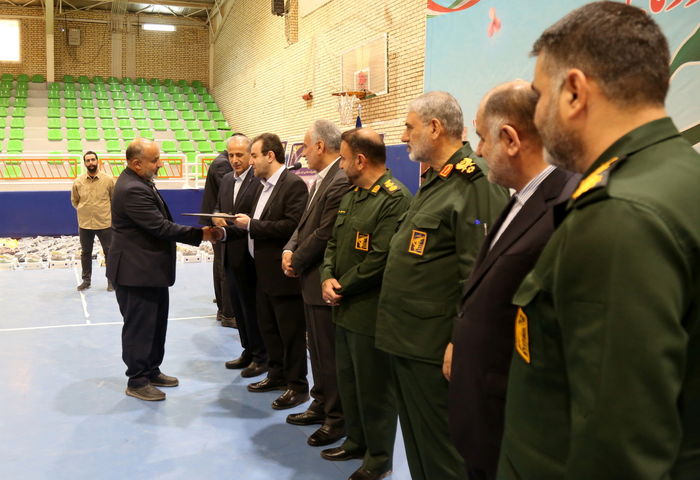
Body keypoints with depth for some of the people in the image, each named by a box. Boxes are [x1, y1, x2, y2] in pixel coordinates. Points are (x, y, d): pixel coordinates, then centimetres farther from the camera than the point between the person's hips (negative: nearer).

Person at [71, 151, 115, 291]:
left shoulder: (108, 180, -6)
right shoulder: (78, 182, -1)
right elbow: (74, 201, 14)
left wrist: (105, 212, 9)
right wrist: (84, 211, 11)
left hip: (105, 223, -2)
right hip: (84, 224, 2)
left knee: (109, 252, 5)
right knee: (85, 253, 12)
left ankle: (111, 280, 18)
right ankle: (86, 280, 25)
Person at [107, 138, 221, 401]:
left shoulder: (139, 182, 8)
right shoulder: (132, 190, -24)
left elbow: (159, 222, 16)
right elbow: (161, 227, -26)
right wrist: (200, 234, -22)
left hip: (151, 269, 10)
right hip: (137, 271, -10)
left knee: (155, 323, 19)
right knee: (139, 326, 2)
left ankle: (151, 370, 33)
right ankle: (136, 381, 15)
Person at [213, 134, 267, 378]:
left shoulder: (260, 180, -14)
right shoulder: (226, 180, 13)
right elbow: (218, 208, 18)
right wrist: (216, 217, -3)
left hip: (249, 255, -8)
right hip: (230, 254, 8)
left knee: (252, 306, 2)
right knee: (239, 306, 16)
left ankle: (261, 356, 16)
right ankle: (248, 351, 29)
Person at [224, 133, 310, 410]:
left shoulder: (294, 184, -16)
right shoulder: (266, 186, 13)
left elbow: (292, 226, -25)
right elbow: (260, 225, 12)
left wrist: (251, 224, -19)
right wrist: (227, 231, 1)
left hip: (283, 273, -9)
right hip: (264, 273, 9)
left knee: (291, 331, 3)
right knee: (268, 328, 18)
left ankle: (298, 386, 15)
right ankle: (276, 375, 33)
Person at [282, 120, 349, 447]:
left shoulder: (340, 182, -21)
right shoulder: (320, 179, 12)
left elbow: (324, 235, -22)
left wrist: (296, 263, -10)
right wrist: (289, 250, -2)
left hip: (325, 283, -10)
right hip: (311, 280, 10)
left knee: (330, 354, 3)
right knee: (318, 350, 19)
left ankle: (337, 419, 17)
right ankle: (321, 405, 34)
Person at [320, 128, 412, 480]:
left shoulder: (395, 198, -18)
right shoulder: (352, 195, 13)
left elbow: (380, 259, -23)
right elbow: (334, 243, 14)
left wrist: (343, 288, -13)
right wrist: (328, 277, -5)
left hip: (371, 313, -9)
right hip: (345, 308, 9)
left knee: (373, 388, 5)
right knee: (348, 381, 20)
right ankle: (356, 442, 38)